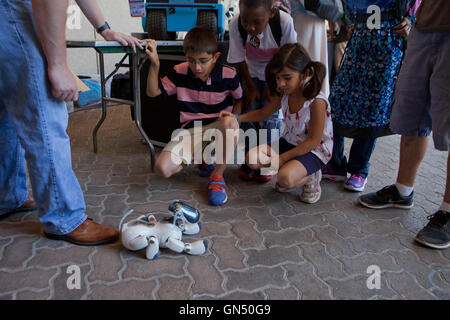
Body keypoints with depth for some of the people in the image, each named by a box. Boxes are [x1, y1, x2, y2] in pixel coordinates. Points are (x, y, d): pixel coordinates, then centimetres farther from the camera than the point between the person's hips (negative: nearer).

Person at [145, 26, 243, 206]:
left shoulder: (228, 75, -7)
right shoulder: (180, 73, -1)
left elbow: (239, 100, 9)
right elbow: (153, 92, 7)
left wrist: (232, 127, -7)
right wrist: (154, 64, -8)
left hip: (218, 128, -2)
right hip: (190, 131, 3)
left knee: (230, 123, -41)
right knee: (162, 168, -19)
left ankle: (217, 176, -17)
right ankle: (202, 157, 12)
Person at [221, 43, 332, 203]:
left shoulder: (317, 102, -27)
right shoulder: (284, 94, -6)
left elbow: (314, 140, -23)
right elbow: (263, 113, 11)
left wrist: (283, 157, -23)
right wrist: (237, 117, -4)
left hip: (314, 150, -7)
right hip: (288, 142, 7)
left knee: (286, 178, -32)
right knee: (253, 159, -8)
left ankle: (310, 178, 2)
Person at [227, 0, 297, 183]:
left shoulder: (284, 22, -32)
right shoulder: (235, 25, -27)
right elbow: (239, 60, -13)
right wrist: (251, 87, -11)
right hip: (251, 74, 2)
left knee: (272, 116, -8)